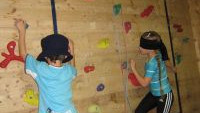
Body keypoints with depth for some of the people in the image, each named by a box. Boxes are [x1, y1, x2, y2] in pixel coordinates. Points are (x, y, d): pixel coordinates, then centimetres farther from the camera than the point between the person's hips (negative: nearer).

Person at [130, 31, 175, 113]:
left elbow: (144, 83, -29)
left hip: (165, 96, -8)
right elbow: (166, 62, 15)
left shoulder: (152, 62, -30)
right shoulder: (157, 53, -7)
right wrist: (172, 68, 36)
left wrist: (133, 68, -22)